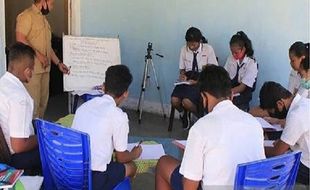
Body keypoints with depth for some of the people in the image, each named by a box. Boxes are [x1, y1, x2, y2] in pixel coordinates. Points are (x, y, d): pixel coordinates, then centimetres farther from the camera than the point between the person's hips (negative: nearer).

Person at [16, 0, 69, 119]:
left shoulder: (43, 19, 19)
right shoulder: (27, 16, -9)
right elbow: (20, 39, -20)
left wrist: (58, 63, 21)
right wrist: (39, 55, -20)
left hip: (44, 68, 9)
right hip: (32, 68, -9)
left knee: (43, 102, 12)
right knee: (33, 103, -8)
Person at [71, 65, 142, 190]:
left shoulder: (84, 105, 8)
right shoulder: (118, 116, -10)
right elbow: (121, 158, 2)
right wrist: (134, 154, 25)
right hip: (92, 180, -6)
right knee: (130, 166, 20)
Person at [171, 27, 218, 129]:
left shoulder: (208, 49, -7)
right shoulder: (184, 49, 3)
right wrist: (182, 74, -10)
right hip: (187, 79, 4)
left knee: (186, 102, -28)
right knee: (174, 101, -22)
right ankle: (184, 114, 14)